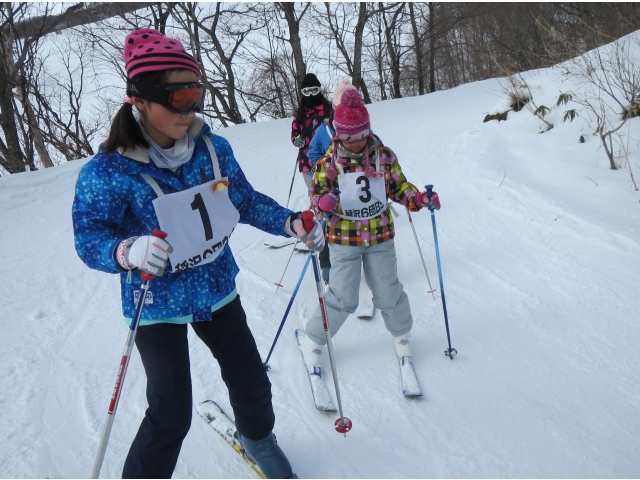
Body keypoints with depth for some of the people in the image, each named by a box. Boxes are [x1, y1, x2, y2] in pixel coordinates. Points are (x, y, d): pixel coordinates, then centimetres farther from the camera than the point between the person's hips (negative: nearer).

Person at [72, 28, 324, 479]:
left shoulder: (213, 148, -8)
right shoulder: (108, 171, -21)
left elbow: (245, 200, 3)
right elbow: (89, 239, -18)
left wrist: (291, 222, -11)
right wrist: (129, 251, -39)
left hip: (217, 291, 5)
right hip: (156, 307, -4)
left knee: (252, 383, 17)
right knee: (171, 415, 2)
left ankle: (257, 436, 50)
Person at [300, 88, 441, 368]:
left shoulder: (384, 156, -2)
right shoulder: (327, 162, -8)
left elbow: (399, 187, 8)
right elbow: (316, 196, -5)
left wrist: (419, 199, -10)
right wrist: (324, 202, -29)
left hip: (380, 238, 2)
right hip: (343, 241, -2)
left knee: (387, 292, 11)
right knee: (343, 298, -1)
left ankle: (401, 332, 39)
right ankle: (312, 339, 21)